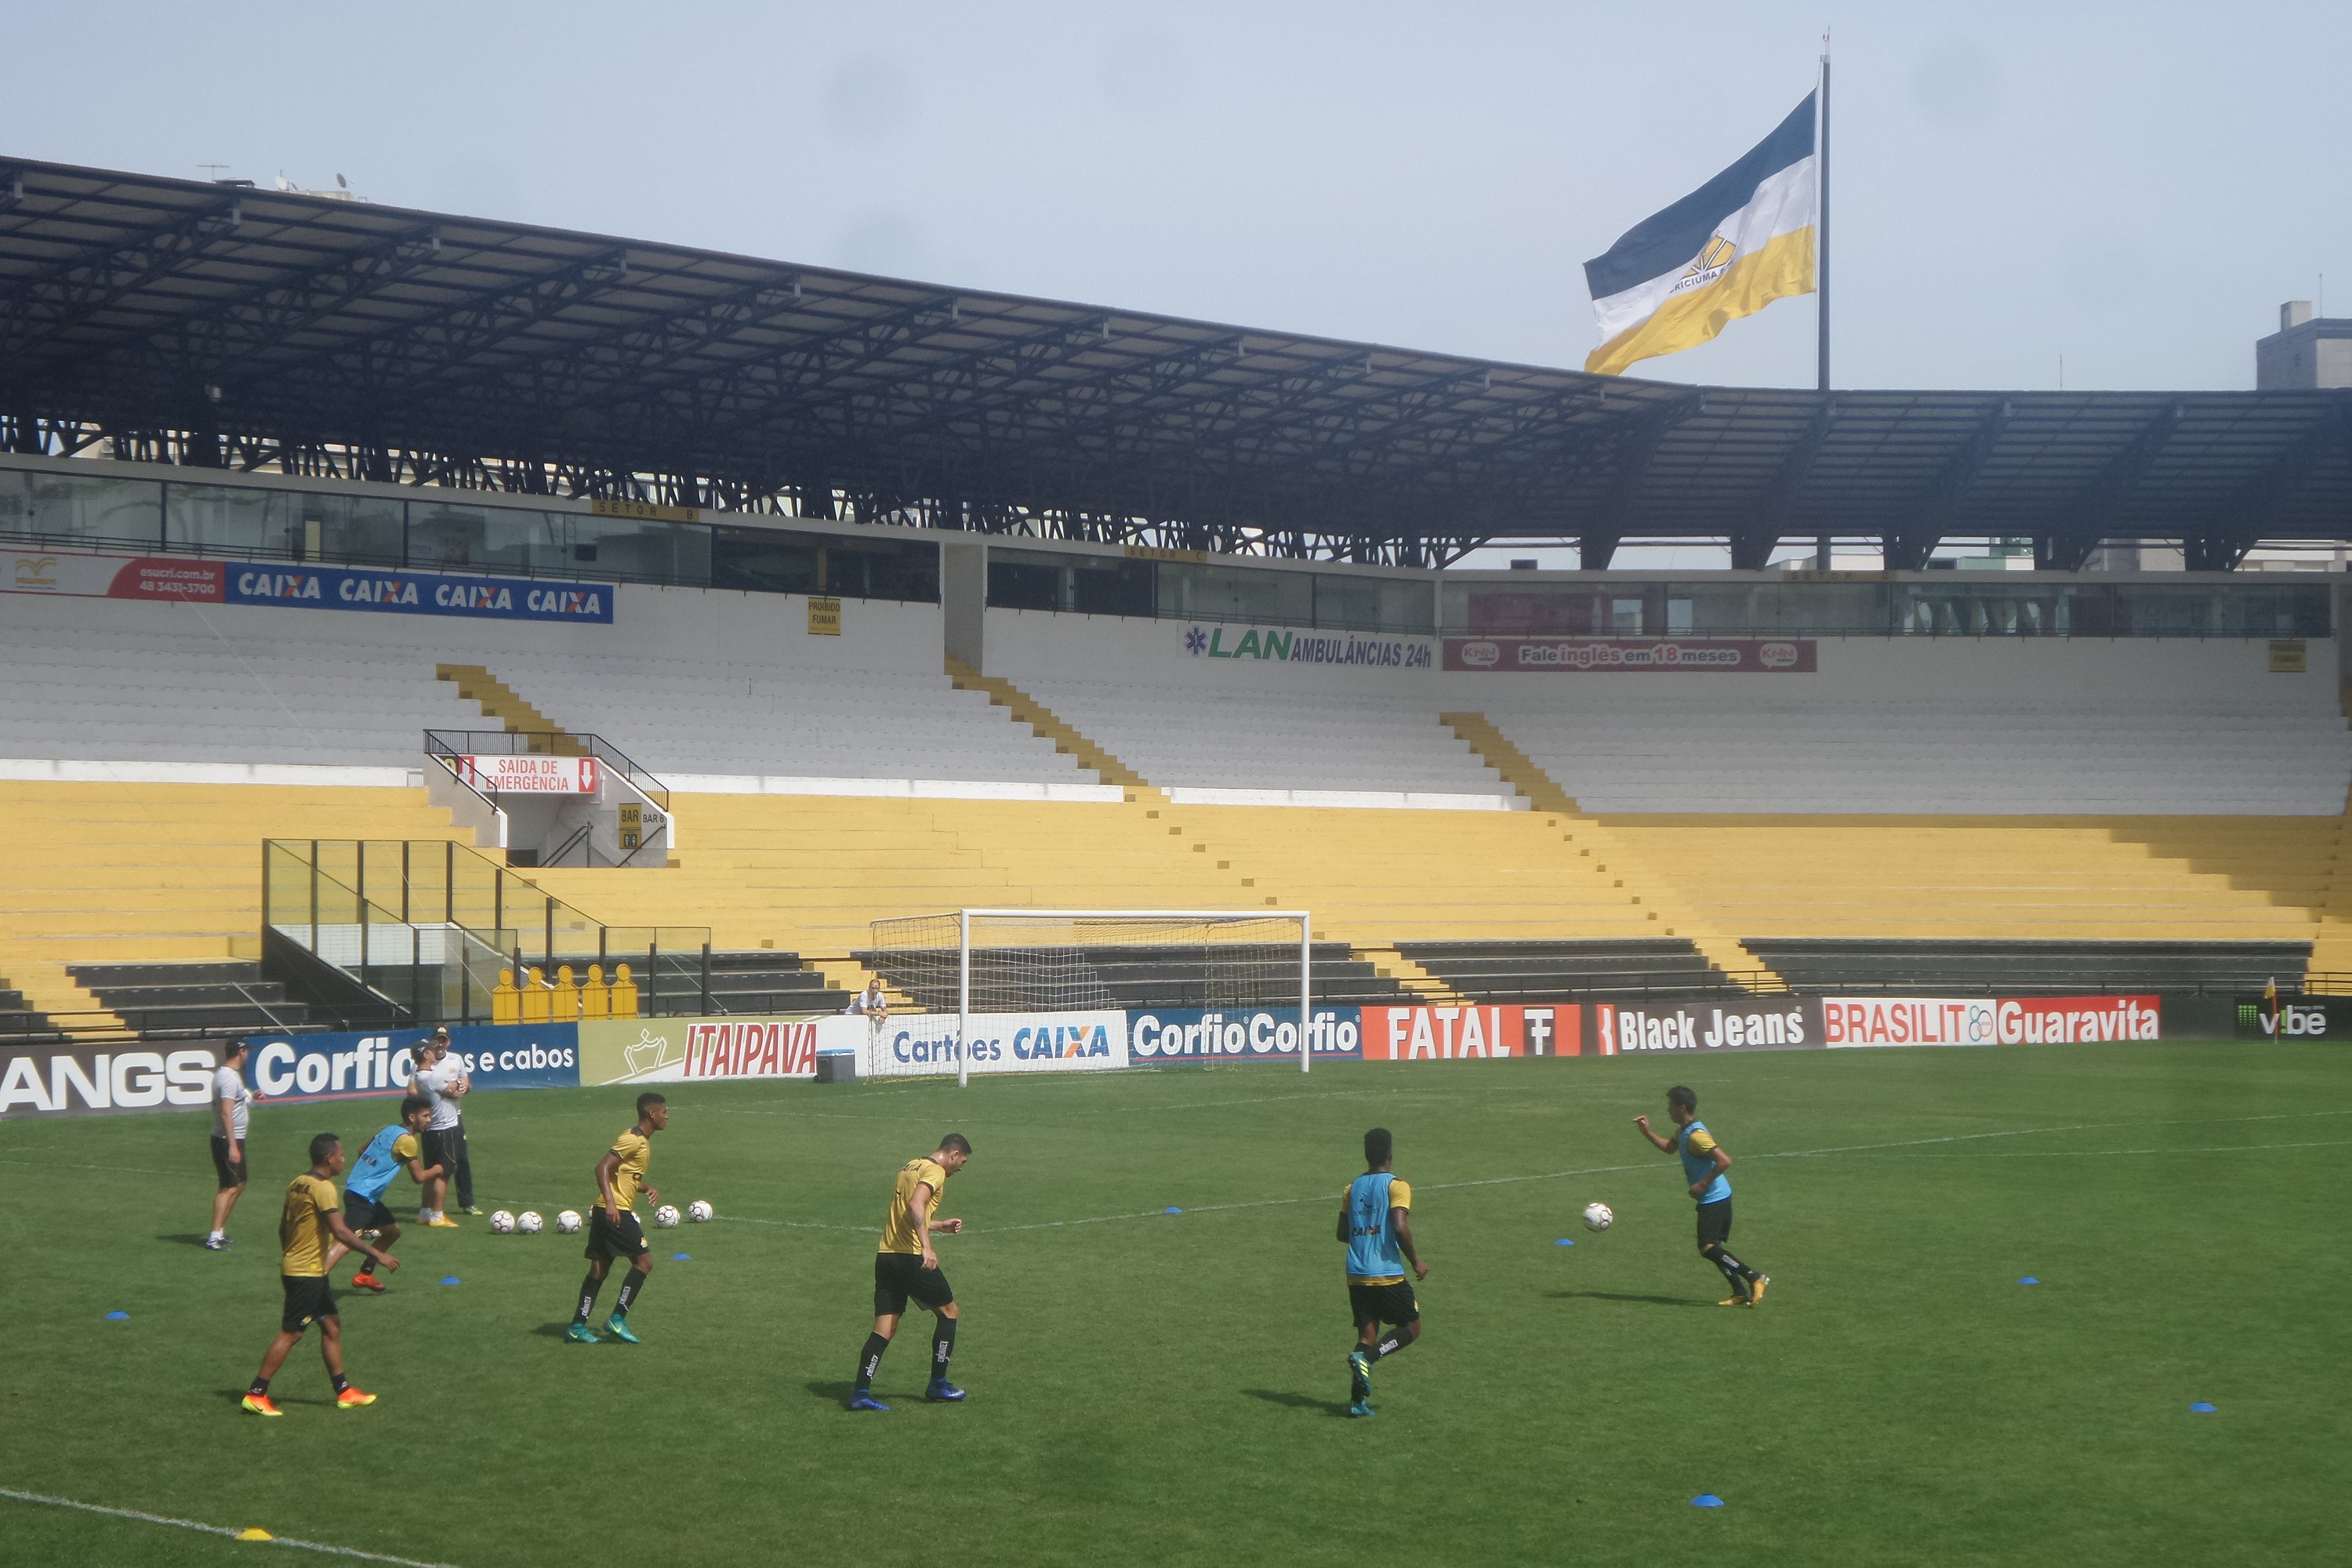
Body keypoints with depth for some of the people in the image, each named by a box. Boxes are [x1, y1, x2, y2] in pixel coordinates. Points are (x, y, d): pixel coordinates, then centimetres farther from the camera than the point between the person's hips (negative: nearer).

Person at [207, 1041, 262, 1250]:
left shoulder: (222, 1074, 12)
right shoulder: (230, 1078, -19)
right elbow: (226, 1113, -25)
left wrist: (250, 1097, 25)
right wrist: (232, 1146, -28)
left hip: (233, 1139, 10)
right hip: (228, 1140, -10)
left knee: (239, 1184, 18)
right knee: (229, 1187, -11)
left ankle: (219, 1231, 22)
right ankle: (214, 1238, -15)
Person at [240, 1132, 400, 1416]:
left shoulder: (297, 1184, 9)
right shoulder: (323, 1187, -18)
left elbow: (283, 1226, 17)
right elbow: (340, 1232, -25)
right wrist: (377, 1255, -22)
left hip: (293, 1266, 10)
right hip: (307, 1273, -10)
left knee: (332, 1326, 13)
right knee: (290, 1333, -5)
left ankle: (343, 1392, 17)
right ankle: (256, 1394, -2)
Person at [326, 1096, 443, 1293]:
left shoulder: (389, 1131, 14)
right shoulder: (407, 1140, -12)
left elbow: (362, 1151, 25)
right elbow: (419, 1177, -10)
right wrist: (436, 1169, 9)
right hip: (361, 1197, -10)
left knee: (393, 1231, 23)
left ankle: (364, 1276, 28)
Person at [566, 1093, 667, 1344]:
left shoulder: (644, 1142, 19)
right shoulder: (632, 1140, -12)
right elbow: (603, 1168, -21)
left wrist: (650, 1189, 14)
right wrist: (610, 1202, -30)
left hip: (611, 1212, 10)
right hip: (616, 1211, -10)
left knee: (599, 1269, 9)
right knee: (644, 1261, -7)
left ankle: (578, 1326, 9)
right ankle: (617, 1319, -6)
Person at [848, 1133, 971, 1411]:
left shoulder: (910, 1167, 20)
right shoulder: (935, 1171, -7)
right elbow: (916, 1206, -25)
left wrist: (940, 1226, 36)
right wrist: (927, 1247, -34)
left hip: (886, 1256, 8)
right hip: (912, 1258, -8)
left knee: (884, 1328, 6)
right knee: (948, 1311, 12)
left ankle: (861, 1391, -5)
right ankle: (938, 1385, 16)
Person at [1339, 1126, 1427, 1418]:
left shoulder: (1353, 1187, 11)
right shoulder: (1397, 1186, -8)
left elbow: (1343, 1233, 15)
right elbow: (1400, 1227, -20)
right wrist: (1415, 1261, -8)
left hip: (1356, 1276, 6)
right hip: (1387, 1275, -6)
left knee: (1367, 1334, 10)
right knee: (1411, 1328, 10)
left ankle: (1358, 1400, -3)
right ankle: (1367, 1357, -15)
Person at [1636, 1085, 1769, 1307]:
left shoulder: (1696, 1135, -22)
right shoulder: (1682, 1131, 10)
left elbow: (1724, 1161, -28)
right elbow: (1669, 1148, 31)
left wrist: (1702, 1185, -23)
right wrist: (1647, 1132, 19)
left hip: (1713, 1199, -10)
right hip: (1715, 1198, 10)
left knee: (1708, 1248, -13)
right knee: (1712, 1247, 11)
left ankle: (1755, 1278, -7)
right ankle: (1741, 1293, 13)